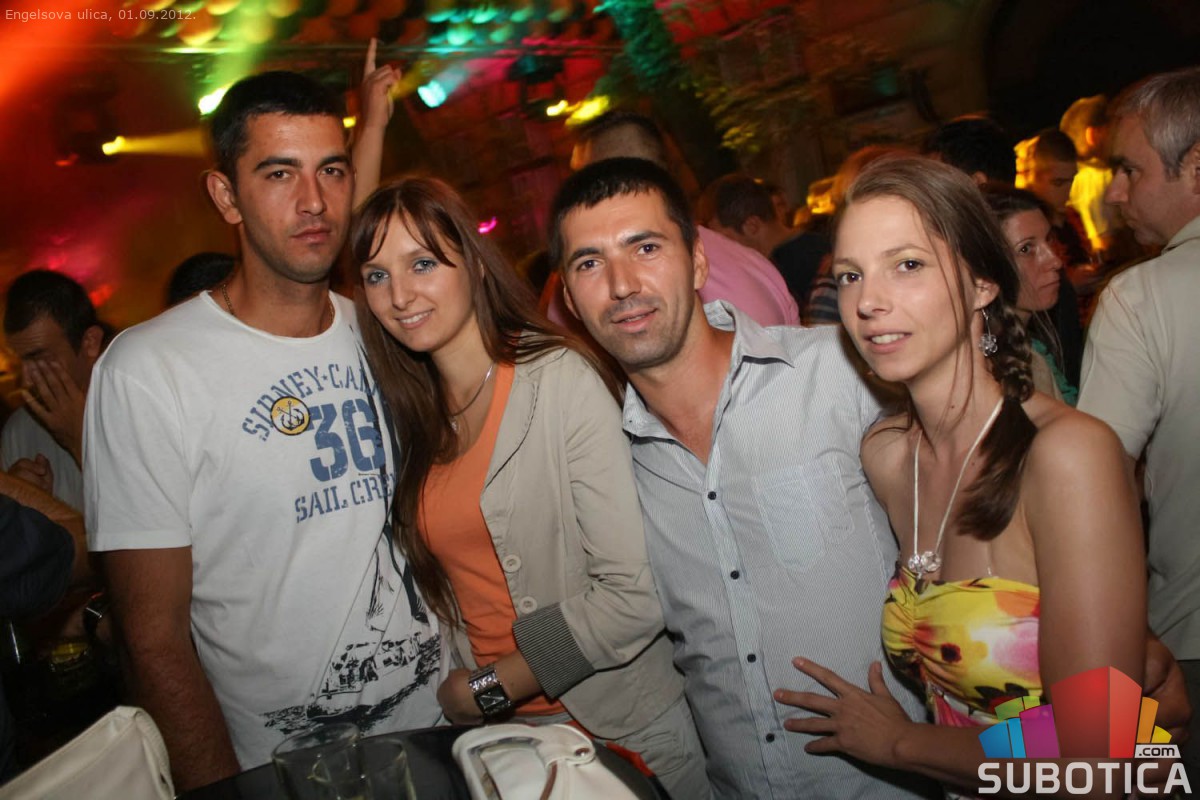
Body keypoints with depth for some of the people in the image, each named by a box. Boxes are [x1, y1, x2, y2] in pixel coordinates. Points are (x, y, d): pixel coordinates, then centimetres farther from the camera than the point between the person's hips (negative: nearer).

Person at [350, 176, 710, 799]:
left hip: (624, 731, -5)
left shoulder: (561, 379, -18)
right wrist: (452, 691, -4)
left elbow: (634, 597, -21)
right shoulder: (409, 414, 1)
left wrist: (487, 689, -14)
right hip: (496, 734, 5)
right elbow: (444, 587, 10)